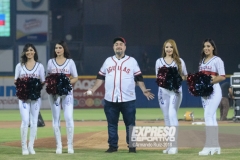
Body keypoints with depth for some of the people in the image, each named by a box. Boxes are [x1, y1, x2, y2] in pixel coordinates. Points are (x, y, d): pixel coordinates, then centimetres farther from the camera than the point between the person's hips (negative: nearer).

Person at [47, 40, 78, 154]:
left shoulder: (70, 62, 4)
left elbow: (75, 78, 4)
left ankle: (70, 145, -3)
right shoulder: (50, 62, 8)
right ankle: (58, 146, 5)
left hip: (67, 92, -1)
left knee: (69, 118, -9)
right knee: (56, 119, 1)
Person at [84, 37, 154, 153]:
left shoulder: (132, 61, 6)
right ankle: (113, 146, 14)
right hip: (110, 100, 2)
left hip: (128, 100, -2)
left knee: (130, 124, 0)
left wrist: (144, 90, -10)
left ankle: (132, 146, 7)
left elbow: (138, 78, 4)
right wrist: (93, 90, 1)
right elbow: (101, 78, 13)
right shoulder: (108, 61, 12)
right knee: (111, 124, 6)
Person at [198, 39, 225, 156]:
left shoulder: (217, 60, -5)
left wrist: (210, 81, -22)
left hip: (214, 90, -8)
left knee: (208, 116, -18)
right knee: (212, 118, 8)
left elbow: (222, 77, -11)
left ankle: (209, 146, -23)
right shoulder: (202, 61, 17)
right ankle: (215, 147, 9)